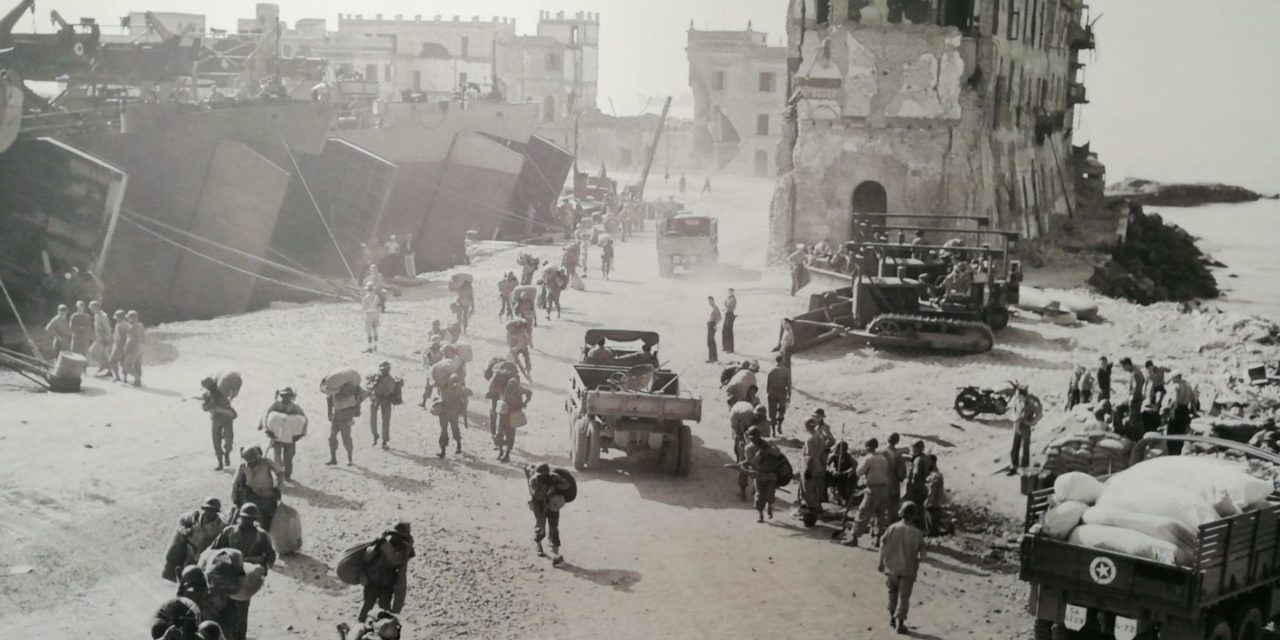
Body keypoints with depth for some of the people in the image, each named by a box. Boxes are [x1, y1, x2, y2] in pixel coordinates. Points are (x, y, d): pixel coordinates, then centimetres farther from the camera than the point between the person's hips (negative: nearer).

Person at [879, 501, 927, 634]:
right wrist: (917, 559, 16)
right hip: (908, 570, -2)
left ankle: (892, 616, 23)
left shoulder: (892, 528, -11)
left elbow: (883, 545, -5)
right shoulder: (917, 534, -15)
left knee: (893, 592, 24)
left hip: (891, 567, 2)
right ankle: (900, 623, 8)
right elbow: (922, 554, -8)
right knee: (904, 596, 8)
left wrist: (881, 563, 9)